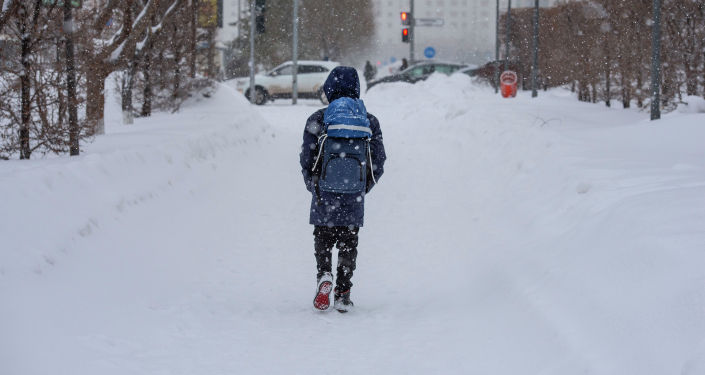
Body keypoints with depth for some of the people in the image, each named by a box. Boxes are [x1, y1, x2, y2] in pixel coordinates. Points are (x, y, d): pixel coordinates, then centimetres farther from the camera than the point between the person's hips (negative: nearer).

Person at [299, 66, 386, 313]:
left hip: (325, 193, -2)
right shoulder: (369, 121, 2)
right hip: (354, 200, 2)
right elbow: (378, 163, 5)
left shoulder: (318, 120, -5)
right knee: (349, 243, 11)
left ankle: (324, 274, -13)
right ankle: (343, 294, 5)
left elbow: (307, 161, -2)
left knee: (323, 239, 13)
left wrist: (314, 188, 14)